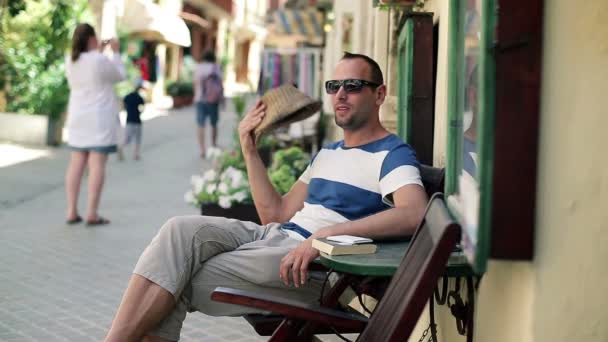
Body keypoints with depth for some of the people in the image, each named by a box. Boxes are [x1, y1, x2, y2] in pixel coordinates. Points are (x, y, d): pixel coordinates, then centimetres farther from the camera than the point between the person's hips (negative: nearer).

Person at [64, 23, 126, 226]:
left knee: (77, 164, 8)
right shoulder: (101, 61, -16)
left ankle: (72, 212, 6)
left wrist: (98, 52, 23)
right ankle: (92, 214, -8)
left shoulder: (71, 62, 3)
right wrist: (115, 52, 8)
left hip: (78, 118, 6)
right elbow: (120, 76, 1)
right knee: (97, 164, -5)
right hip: (100, 118, -6)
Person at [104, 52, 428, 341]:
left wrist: (326, 234, -31)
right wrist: (249, 150, 11)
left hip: (318, 264, -7)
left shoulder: (391, 154, -2)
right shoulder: (327, 152, 26)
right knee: (181, 230, -19)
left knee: (176, 282, -16)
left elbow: (414, 214, -24)